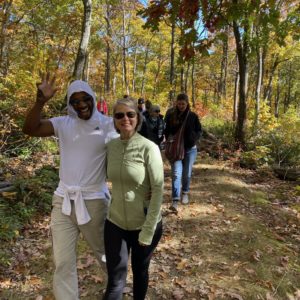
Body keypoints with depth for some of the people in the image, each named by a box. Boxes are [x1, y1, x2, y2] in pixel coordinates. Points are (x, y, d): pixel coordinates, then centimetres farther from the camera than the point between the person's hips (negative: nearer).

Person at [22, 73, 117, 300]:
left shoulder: (108, 125, -8)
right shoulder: (64, 123, -1)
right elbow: (30, 129, -11)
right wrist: (41, 101, -24)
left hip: (94, 201, -2)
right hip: (63, 201, 2)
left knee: (105, 250, 22)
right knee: (63, 262, 12)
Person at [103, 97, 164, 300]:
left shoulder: (149, 148, -16)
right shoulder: (110, 146, -3)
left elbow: (158, 190, -16)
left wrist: (148, 230, -16)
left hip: (144, 224, -2)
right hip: (115, 223, 3)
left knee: (140, 272, 20)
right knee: (115, 280, 7)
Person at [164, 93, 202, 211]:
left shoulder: (193, 116, -3)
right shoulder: (170, 116, -2)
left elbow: (199, 131, 6)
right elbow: (166, 131, 9)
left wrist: (193, 139, -11)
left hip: (190, 149, 1)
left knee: (187, 174, 10)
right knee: (176, 174, -11)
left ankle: (185, 193, 35)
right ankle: (175, 201, -13)